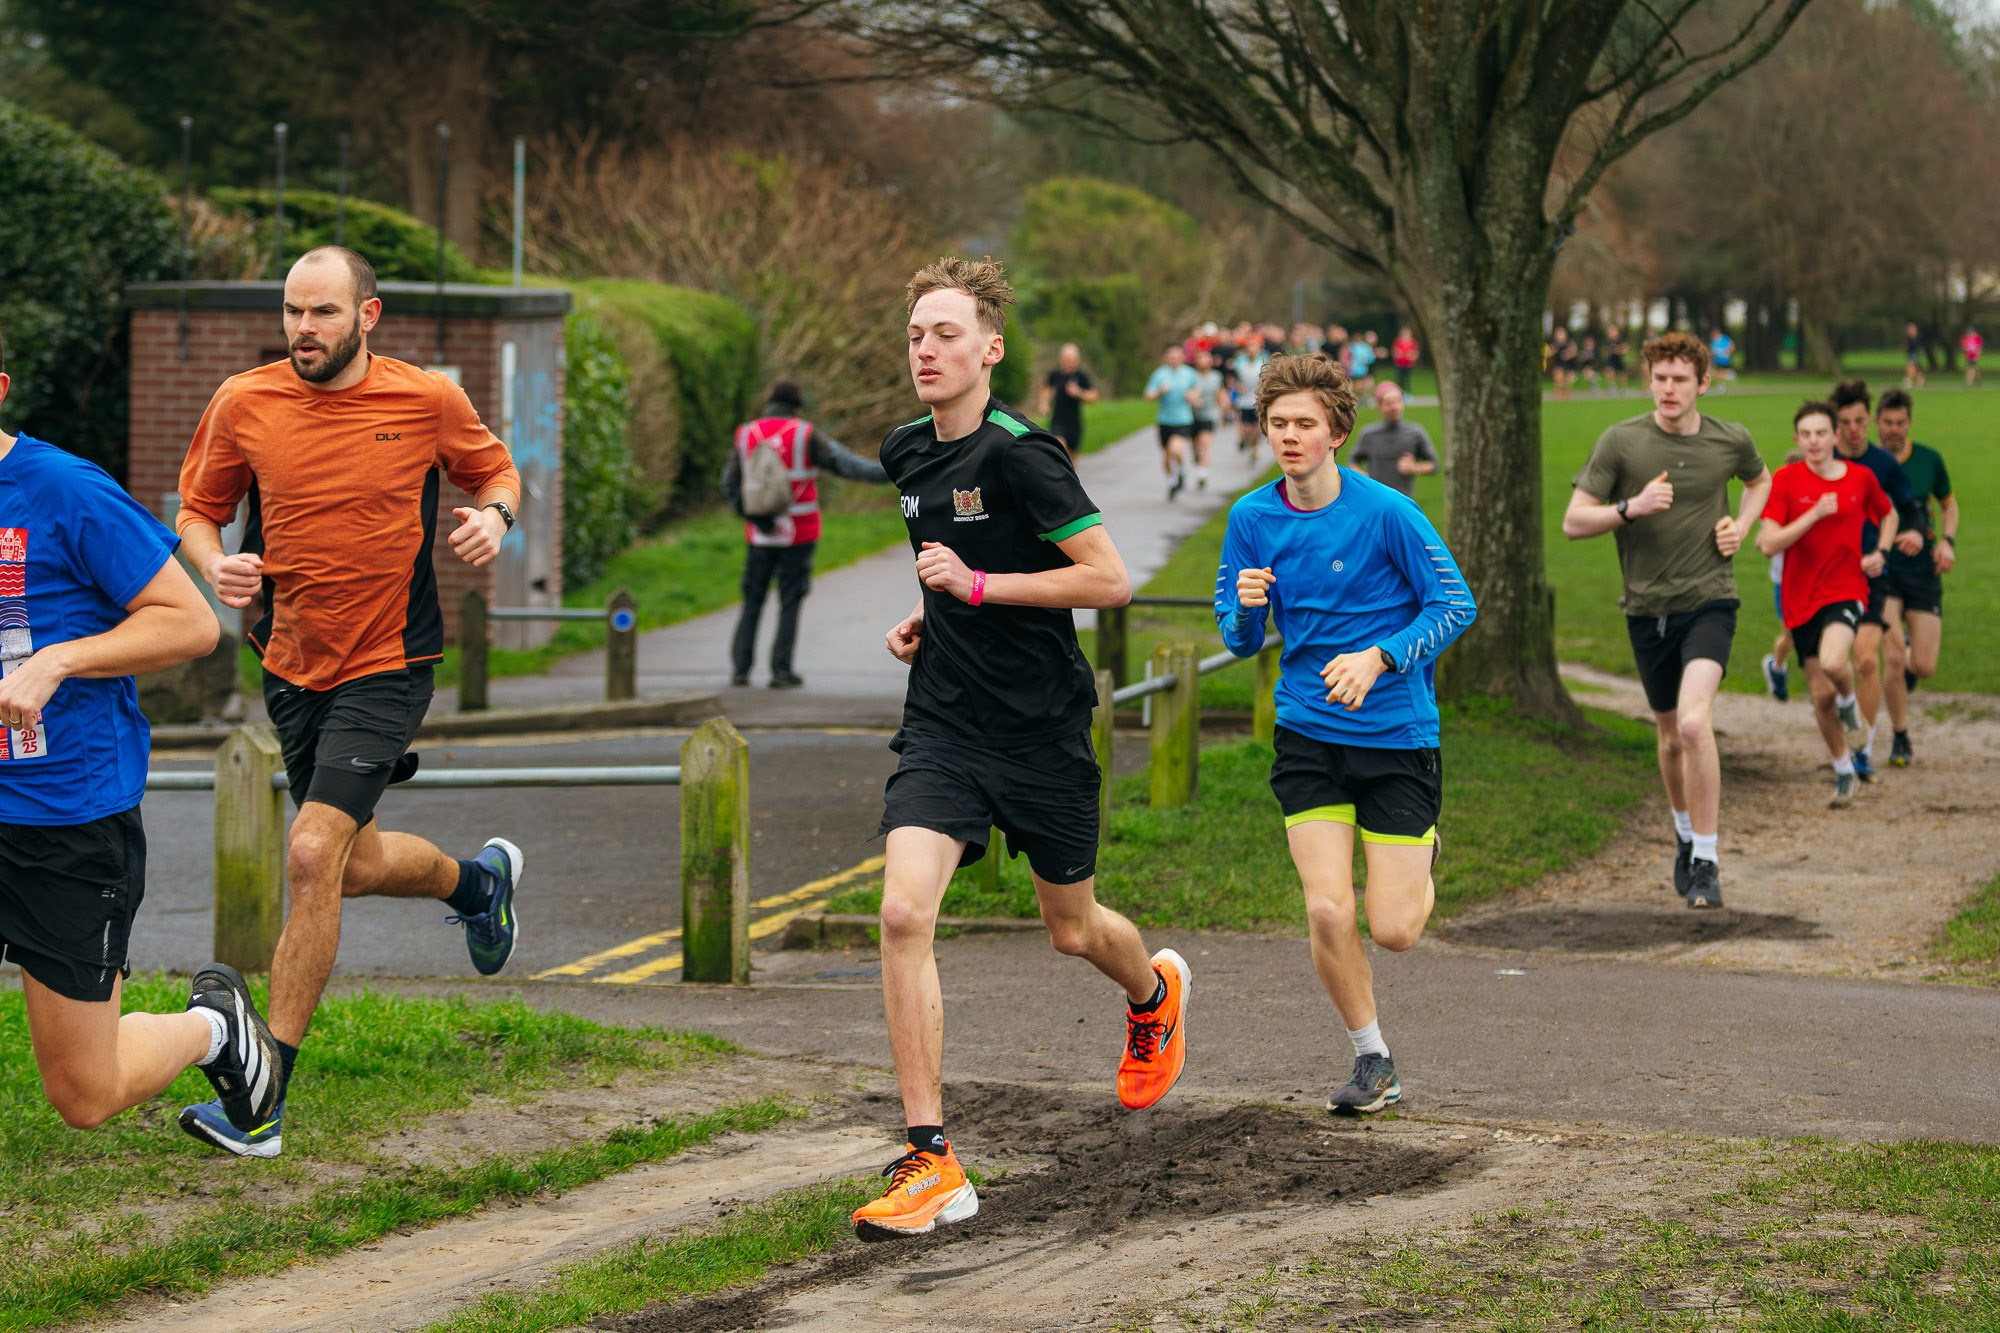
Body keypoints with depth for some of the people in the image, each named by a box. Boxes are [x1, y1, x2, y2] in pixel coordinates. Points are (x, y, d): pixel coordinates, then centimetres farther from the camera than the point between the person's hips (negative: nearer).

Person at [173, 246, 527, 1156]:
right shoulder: (244, 403, -4)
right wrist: (216, 566, -13)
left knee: (311, 859, -18)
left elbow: (494, 469, 10)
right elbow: (197, 508, 9)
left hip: (387, 669, -4)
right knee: (354, 865, 17)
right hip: (292, 669, 4)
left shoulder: (429, 400, -8)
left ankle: (264, 1097, -12)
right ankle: (478, 881, 53)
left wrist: (493, 514, -12)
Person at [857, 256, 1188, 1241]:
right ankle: (931, 1165, -13)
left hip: (1041, 726, -5)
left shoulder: (1019, 455, -16)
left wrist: (976, 584, -21)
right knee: (904, 914, -16)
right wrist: (926, 616, 8)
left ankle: (1156, 991, 54)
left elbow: (1111, 579, -18)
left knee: (1072, 929, 15)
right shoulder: (907, 454, 7)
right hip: (943, 724, 5)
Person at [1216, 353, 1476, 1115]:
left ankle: (1419, 859, 34)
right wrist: (1245, 606, -17)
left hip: (1398, 734, -2)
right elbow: (1240, 641, 6)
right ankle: (1372, 1060, 12)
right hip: (1307, 733, 2)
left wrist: (1378, 658, -21)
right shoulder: (1251, 519, -1)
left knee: (1394, 931, -3)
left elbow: (1456, 605, -7)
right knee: (1328, 912, -11)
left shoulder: (1385, 512, -13)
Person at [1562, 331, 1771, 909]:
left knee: (1694, 723, -22)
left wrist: (1740, 526, 5)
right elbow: (1573, 523, -6)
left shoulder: (1730, 440, 0)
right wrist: (1631, 508, -21)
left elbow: (1760, 480, 24)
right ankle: (1685, 835, 42)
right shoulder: (1621, 442, -5)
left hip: (1709, 600, -2)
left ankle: (1705, 862, -14)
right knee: (1671, 736, 13)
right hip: (1647, 609, 2)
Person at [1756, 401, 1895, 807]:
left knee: (1833, 663, -31)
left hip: (1846, 589, -1)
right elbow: (1768, 543, -14)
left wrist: (1881, 552, 4)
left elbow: (1888, 515, 22)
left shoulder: (1861, 478, 1)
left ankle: (1850, 704, 4)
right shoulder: (1786, 480, -6)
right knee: (1822, 695, 5)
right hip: (1802, 599, 1)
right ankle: (1844, 772, 26)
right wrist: (1814, 515, -22)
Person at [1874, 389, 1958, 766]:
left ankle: (1906, 666, 36)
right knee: (1894, 657, -16)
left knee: (1925, 667, -4)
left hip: (1923, 570, 2)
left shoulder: (1929, 459, 0)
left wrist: (1947, 541, -3)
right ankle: (1900, 739, 4)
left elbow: (1949, 504, 15)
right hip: (1882, 570, -2)